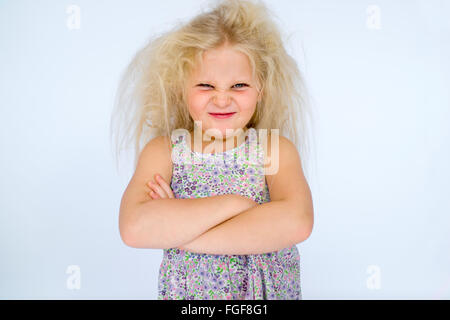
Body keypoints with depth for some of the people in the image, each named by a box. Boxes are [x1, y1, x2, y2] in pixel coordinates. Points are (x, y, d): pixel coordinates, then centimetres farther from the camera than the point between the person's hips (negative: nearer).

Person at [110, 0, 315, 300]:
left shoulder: (276, 149, -10)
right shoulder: (161, 151, -9)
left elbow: (297, 223, -27)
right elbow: (134, 228, -24)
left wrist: (176, 230, -25)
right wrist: (233, 204, -25)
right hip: (187, 290, 0)